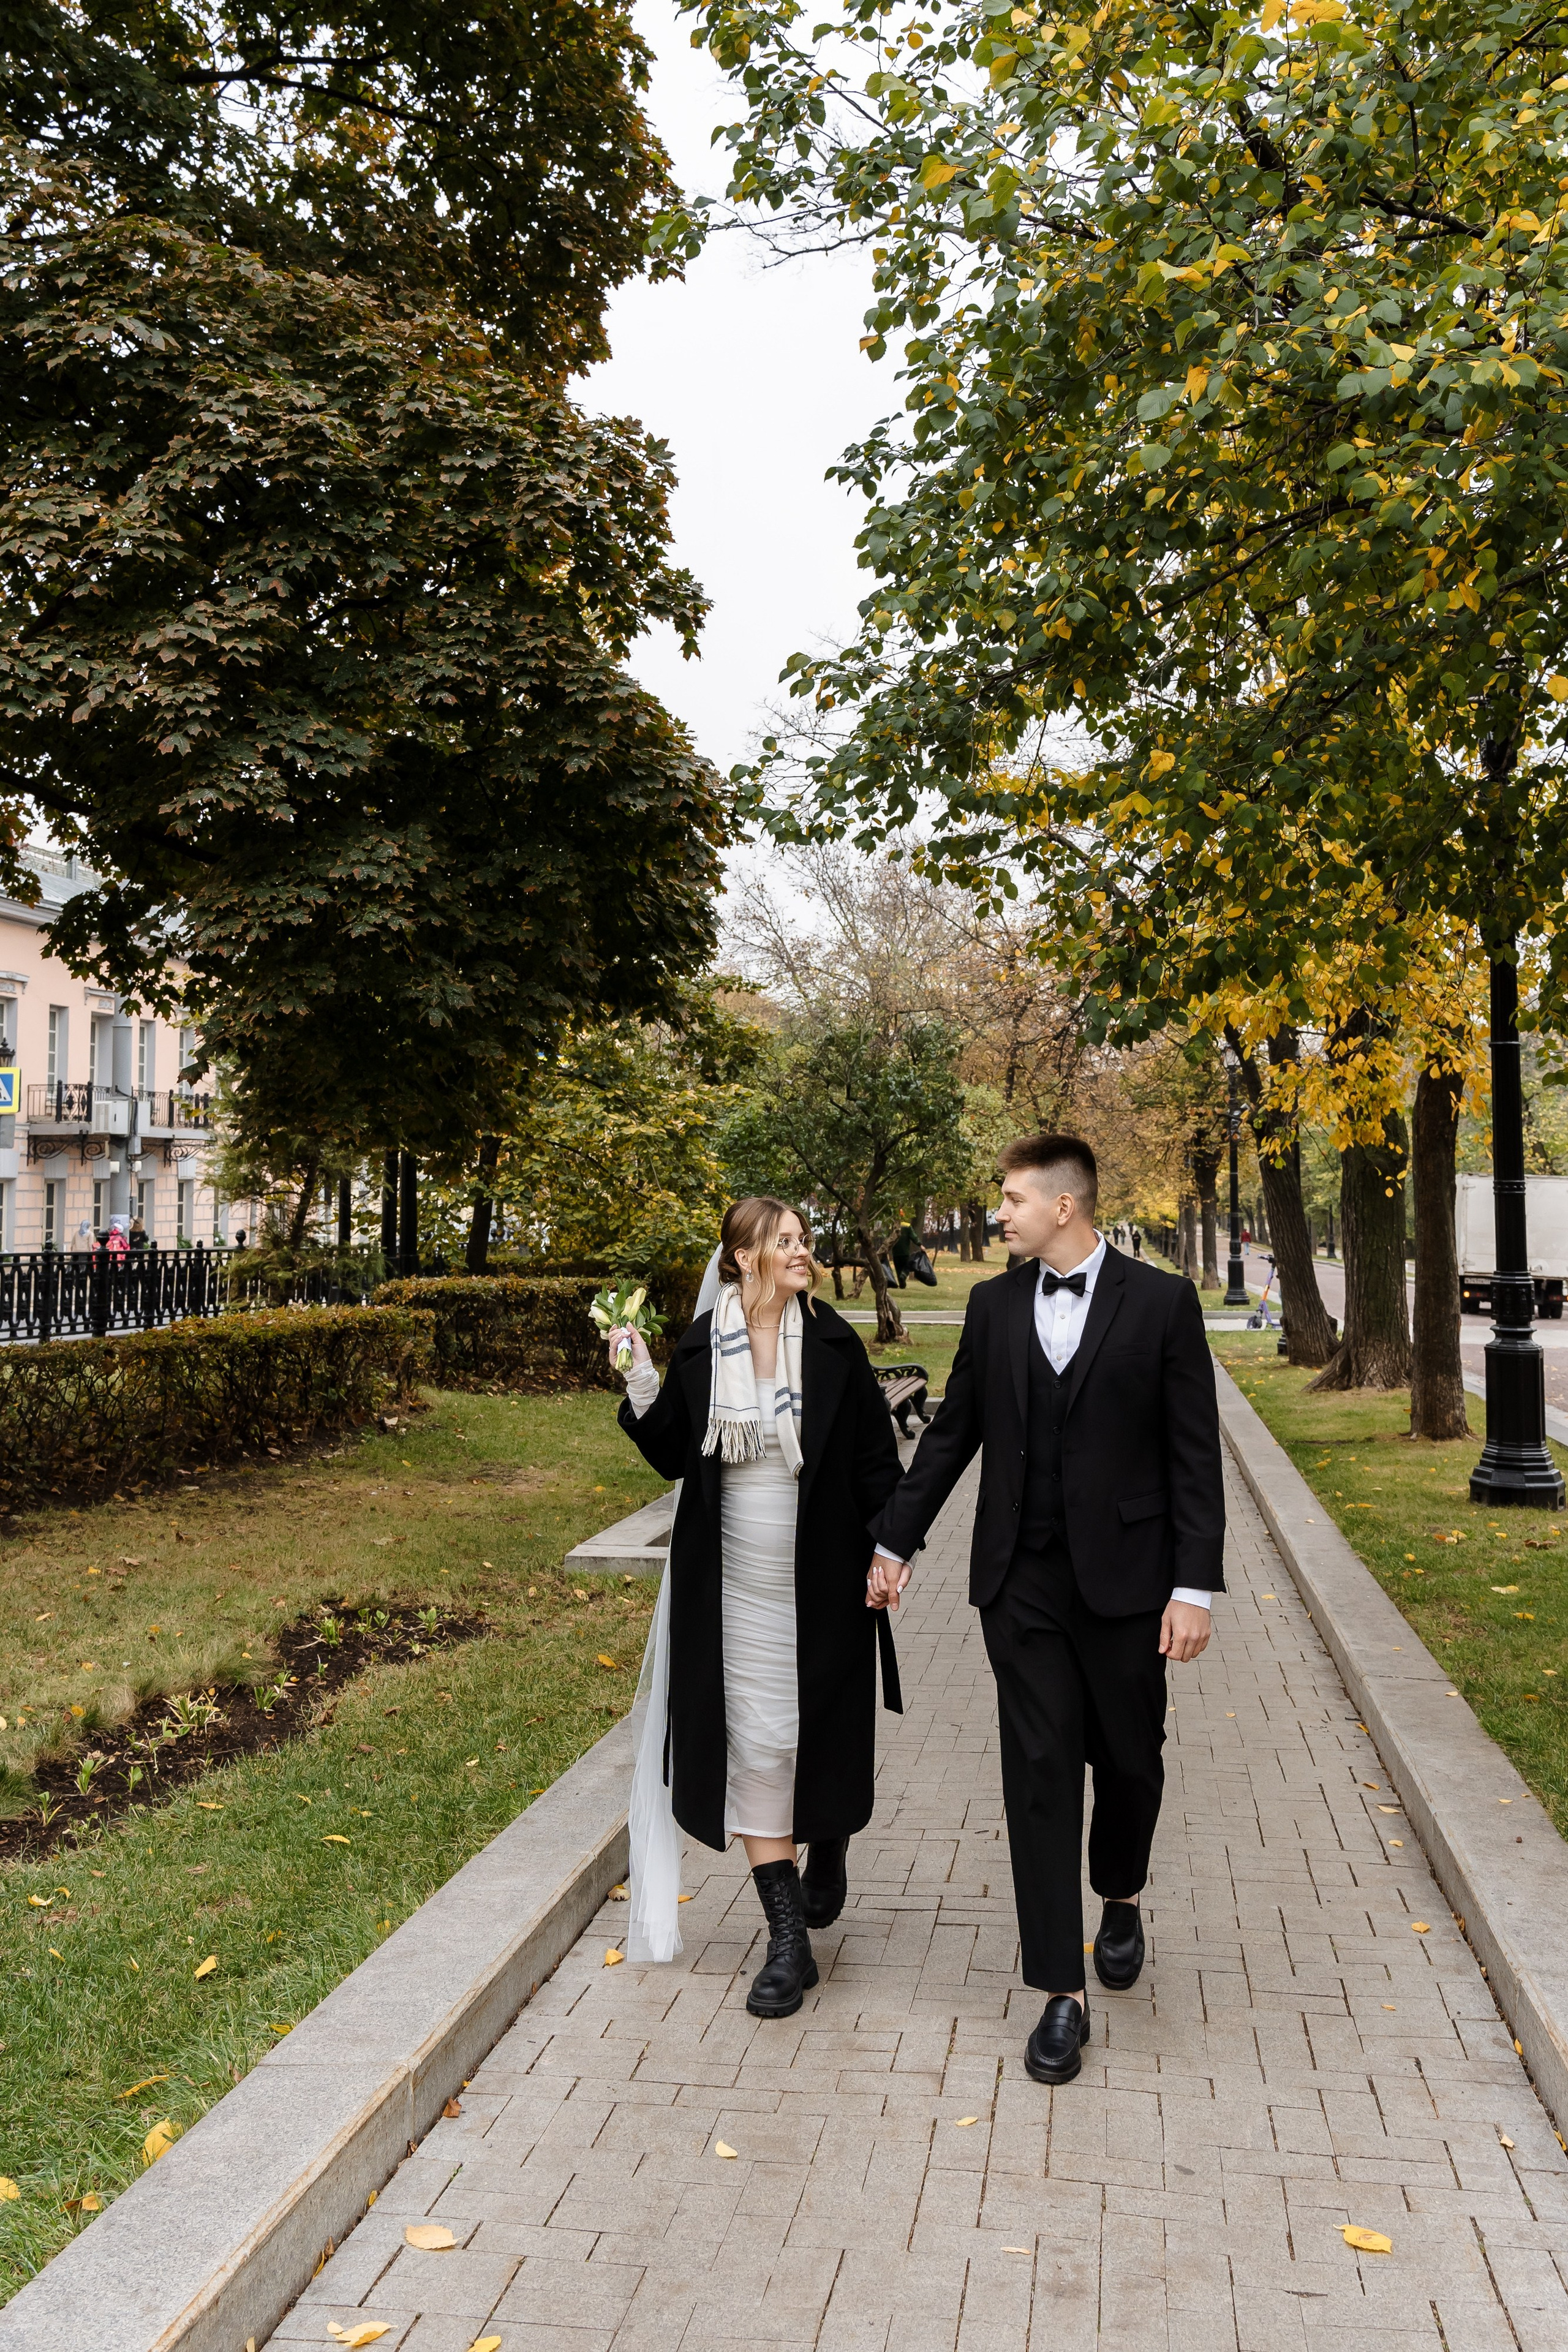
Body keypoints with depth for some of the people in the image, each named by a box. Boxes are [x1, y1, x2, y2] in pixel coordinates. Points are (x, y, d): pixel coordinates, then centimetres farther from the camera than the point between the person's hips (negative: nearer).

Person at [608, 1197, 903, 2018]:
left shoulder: (834, 1343, -5)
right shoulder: (700, 1347, -2)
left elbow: (875, 1455, -2)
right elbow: (674, 1457, 2)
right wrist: (641, 1384, -12)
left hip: (822, 1573, -1)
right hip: (736, 1577, 1)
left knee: (825, 1731, 13)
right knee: (755, 1744, 1)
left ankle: (830, 1847, 46)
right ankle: (789, 1939, 11)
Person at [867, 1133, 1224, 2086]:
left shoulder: (1162, 1302, -6)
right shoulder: (995, 1303, 4)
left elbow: (1195, 1454, -5)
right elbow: (954, 1431, 12)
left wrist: (1196, 1586, -9)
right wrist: (898, 1541, 13)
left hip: (1123, 1577, -2)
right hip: (1021, 1580, 2)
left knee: (1129, 1759, 12)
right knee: (1040, 1774, 2)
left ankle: (1120, 1900, 44)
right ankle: (1064, 1993, 12)